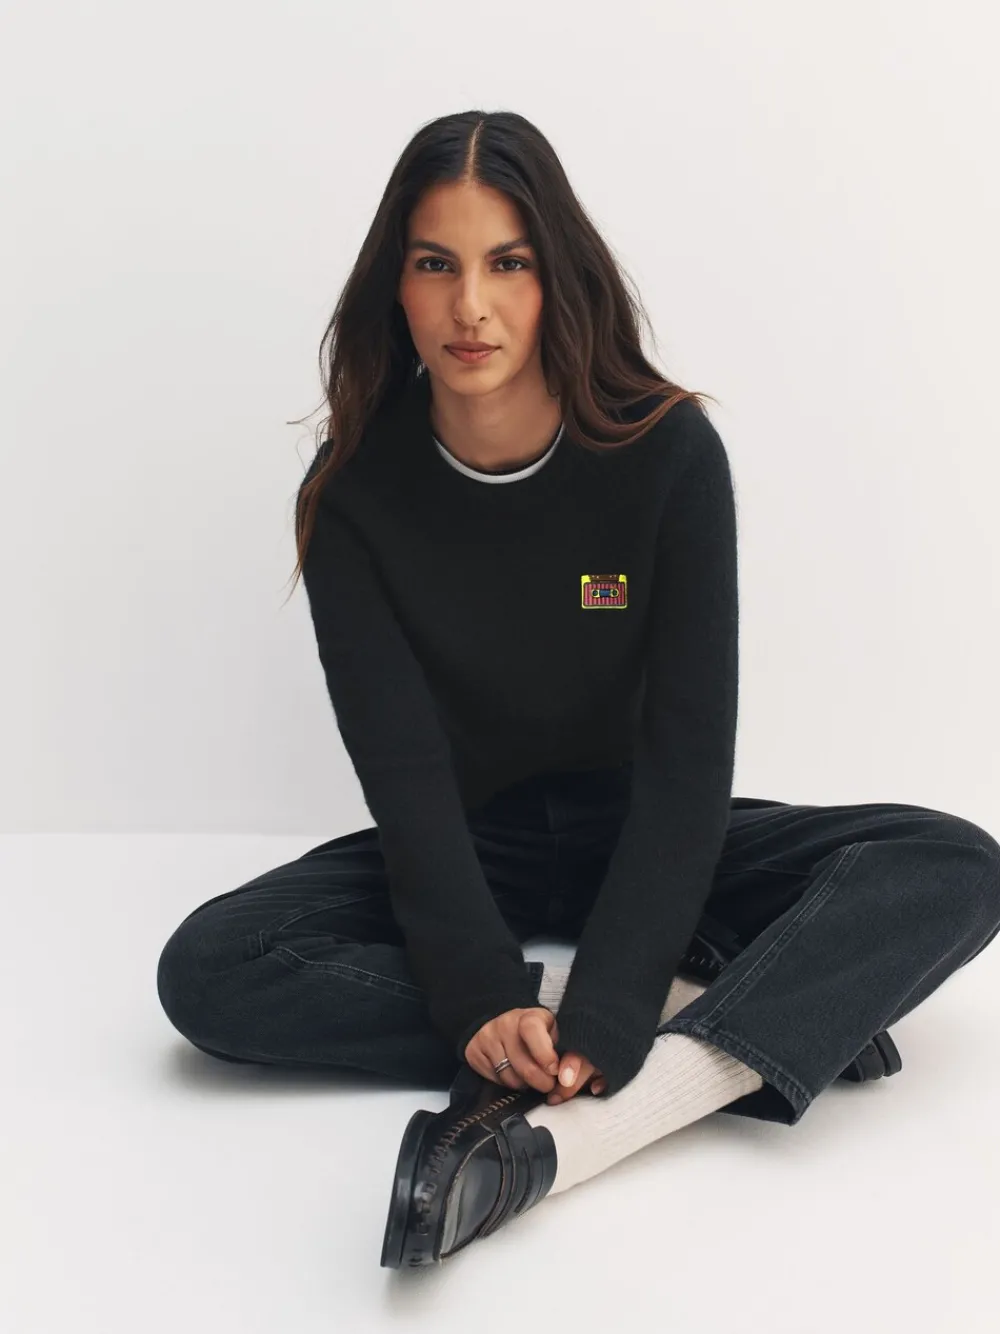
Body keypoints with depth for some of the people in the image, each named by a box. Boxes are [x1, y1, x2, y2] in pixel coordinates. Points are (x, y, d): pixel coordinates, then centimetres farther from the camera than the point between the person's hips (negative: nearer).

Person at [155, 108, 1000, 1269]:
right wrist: (483, 995, -30)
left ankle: (550, 1142, -41)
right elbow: (402, 767, -16)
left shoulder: (669, 454, -15)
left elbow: (687, 750, -19)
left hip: (639, 836, 0)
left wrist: (601, 1016, -29)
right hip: (464, 847, 1)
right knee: (207, 969, -26)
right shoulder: (355, 490, -12)